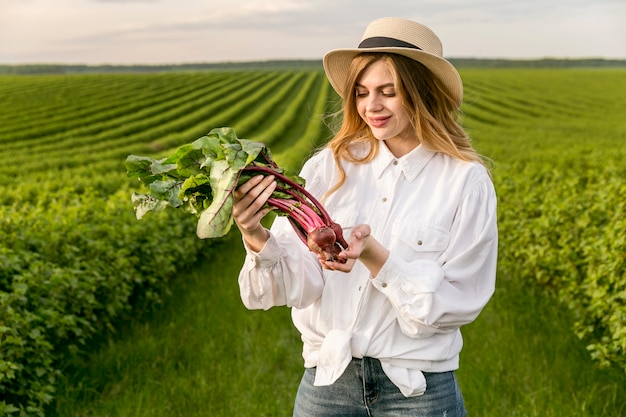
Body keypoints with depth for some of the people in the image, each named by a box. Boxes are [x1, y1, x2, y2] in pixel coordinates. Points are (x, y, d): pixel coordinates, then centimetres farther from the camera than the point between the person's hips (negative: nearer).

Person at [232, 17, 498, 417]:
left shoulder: (467, 181, -10)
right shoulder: (330, 167, -5)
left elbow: (455, 304, -11)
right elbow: (300, 284, -9)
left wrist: (376, 257, -24)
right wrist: (258, 239, -28)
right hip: (327, 379, 2)